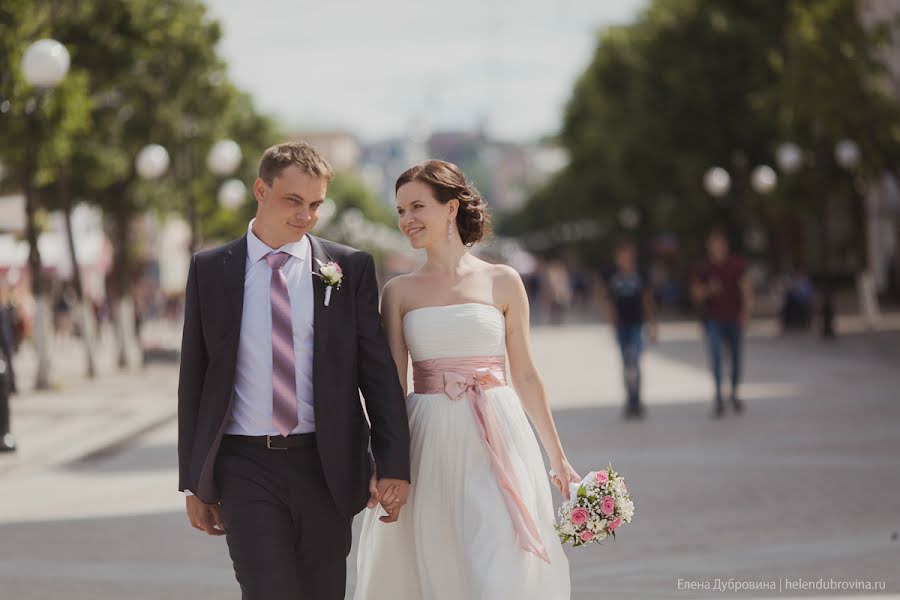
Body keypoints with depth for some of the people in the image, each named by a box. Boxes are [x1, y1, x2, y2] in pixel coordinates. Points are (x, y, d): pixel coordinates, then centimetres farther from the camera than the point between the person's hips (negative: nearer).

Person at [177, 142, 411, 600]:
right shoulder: (210, 270, 4)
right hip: (245, 465, -1)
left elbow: (378, 369, 3)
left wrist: (393, 464, -6)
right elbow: (193, 377, 7)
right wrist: (194, 481, 6)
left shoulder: (350, 269, 4)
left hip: (325, 465, 1)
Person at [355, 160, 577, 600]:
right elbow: (392, 382, 4)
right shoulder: (399, 292, 6)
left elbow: (525, 375, 9)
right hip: (430, 447, 1)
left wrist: (558, 457, 10)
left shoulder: (502, 283, 5)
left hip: (497, 445, -1)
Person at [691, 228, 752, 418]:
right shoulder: (703, 268, 1)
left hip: (734, 318, 1)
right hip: (713, 319, -1)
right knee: (715, 356, -14)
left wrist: (745, 313, -7)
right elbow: (697, 294, 3)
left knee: (736, 357, 8)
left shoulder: (736, 264, 1)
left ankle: (735, 394, 26)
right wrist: (709, 290, -18)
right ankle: (718, 396, -14)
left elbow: (746, 289, 2)